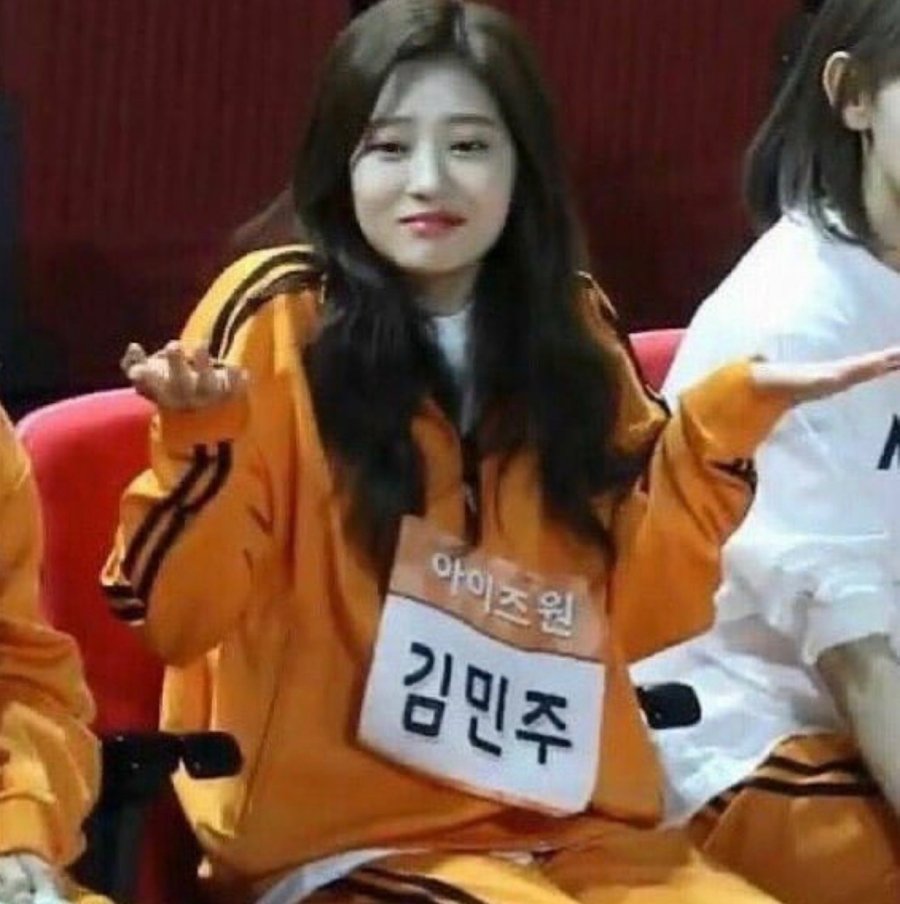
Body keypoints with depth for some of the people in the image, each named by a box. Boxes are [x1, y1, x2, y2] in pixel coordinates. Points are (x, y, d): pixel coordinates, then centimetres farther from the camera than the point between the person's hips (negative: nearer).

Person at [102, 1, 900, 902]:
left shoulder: (570, 326, 8)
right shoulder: (281, 314, -6)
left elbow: (634, 614, 7)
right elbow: (176, 621, -10)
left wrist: (725, 420, -1)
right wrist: (201, 439, -26)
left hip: (572, 832, 5)